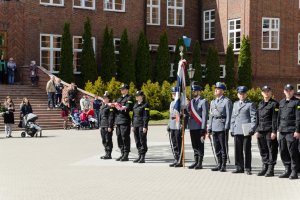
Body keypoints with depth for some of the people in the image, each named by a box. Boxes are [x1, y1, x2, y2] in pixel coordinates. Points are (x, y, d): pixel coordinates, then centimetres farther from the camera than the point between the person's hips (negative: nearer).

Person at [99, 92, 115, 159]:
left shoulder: (110, 106, -8)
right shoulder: (102, 106, 18)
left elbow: (111, 117, -13)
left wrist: (110, 126, -17)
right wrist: (100, 126, 16)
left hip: (107, 126, -9)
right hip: (102, 126, 9)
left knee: (108, 140, -5)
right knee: (104, 141, 12)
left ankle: (109, 154, -1)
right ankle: (106, 153, 19)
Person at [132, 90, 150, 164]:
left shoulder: (145, 105, -6)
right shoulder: (135, 105, 16)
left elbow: (146, 116, -10)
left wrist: (145, 127, -15)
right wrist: (133, 125, 14)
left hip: (142, 125, -7)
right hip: (136, 125, 7)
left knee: (142, 141, -5)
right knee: (137, 141, 8)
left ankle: (143, 157, -3)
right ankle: (140, 156, 15)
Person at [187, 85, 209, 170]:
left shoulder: (203, 102, -6)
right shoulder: (191, 102, 14)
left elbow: (205, 115, -10)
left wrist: (203, 129, -15)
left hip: (199, 127, -6)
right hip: (192, 127, 6)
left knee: (200, 145, -2)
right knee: (194, 145, 10)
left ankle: (200, 163, 2)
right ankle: (196, 162, 17)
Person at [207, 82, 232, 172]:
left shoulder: (227, 101, -3)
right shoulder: (213, 102, 18)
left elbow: (228, 115, -8)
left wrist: (226, 128, -14)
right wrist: (209, 128, 13)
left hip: (222, 127, -6)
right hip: (214, 127, 7)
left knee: (223, 147, -2)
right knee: (217, 147, 9)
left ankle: (223, 165, 3)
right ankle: (219, 164, 17)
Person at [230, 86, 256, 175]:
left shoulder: (250, 104, 2)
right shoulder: (235, 104, 19)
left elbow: (253, 117, -4)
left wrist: (252, 129, -13)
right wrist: (231, 129, 13)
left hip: (246, 131, -5)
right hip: (237, 131, 5)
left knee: (247, 150, -1)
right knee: (238, 150, 6)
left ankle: (247, 168, 4)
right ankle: (239, 167, 13)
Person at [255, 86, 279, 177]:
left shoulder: (274, 104, -3)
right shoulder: (260, 104, 16)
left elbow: (275, 119, -9)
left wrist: (274, 132, -14)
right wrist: (257, 130, 11)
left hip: (270, 131, -6)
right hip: (261, 131, 6)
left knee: (271, 150, -2)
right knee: (263, 150, 9)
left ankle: (270, 169, 2)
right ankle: (265, 167, 18)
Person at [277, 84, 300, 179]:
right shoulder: (281, 102, 17)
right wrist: (278, 129, 16)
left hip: (292, 131, -6)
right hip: (282, 131, 6)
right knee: (283, 152, 8)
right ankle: (287, 170, 17)